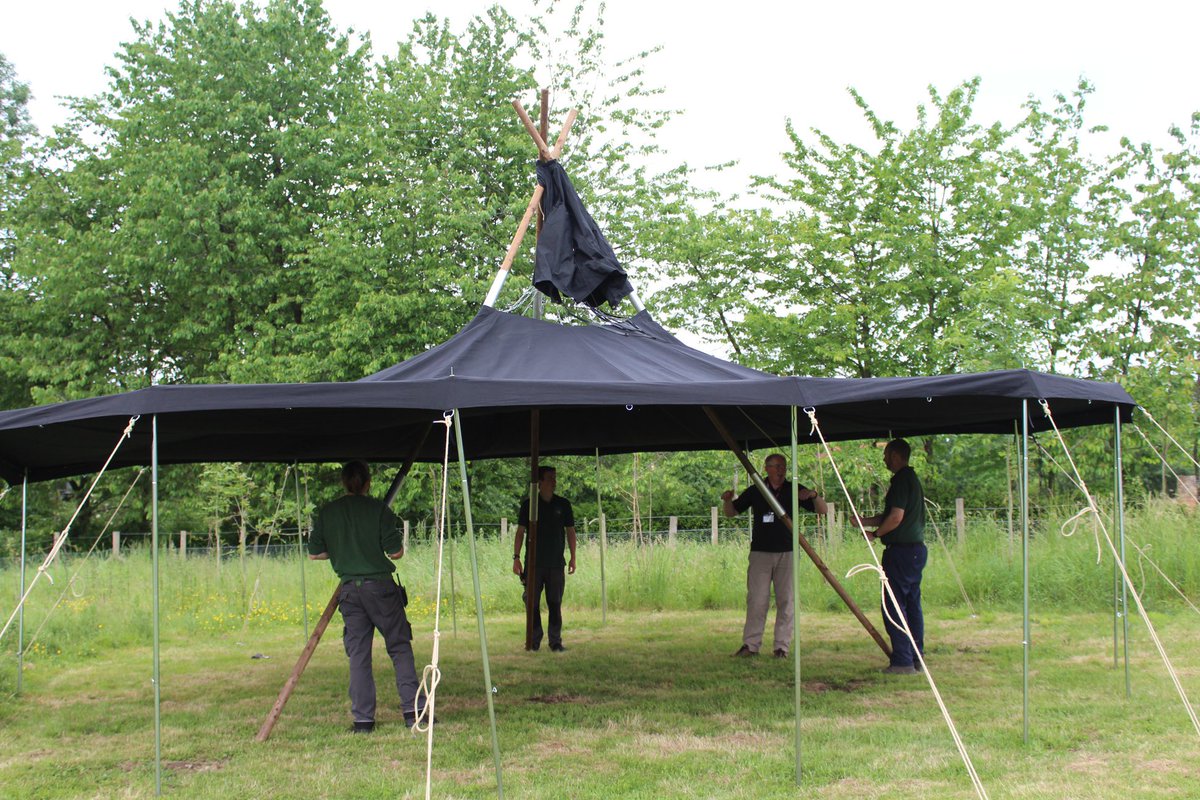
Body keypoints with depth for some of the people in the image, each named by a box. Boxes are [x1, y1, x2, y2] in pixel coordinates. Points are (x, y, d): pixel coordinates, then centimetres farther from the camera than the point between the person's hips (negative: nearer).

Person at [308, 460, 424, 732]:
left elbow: (314, 553, 10)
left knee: (358, 654, 7)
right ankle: (412, 710, -1)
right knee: (400, 647, 5)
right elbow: (396, 552, -7)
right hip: (380, 586, -3)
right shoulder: (378, 509, -5)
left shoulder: (326, 513, 5)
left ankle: (363, 719, 5)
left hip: (349, 589, 3)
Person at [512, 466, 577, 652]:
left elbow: (570, 531, 12)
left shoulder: (563, 504, 7)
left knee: (555, 604, 2)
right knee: (532, 603, 0)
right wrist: (516, 557, -1)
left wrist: (573, 557, 8)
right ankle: (534, 641, 7)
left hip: (556, 563, 1)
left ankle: (555, 642, 6)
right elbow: (520, 532, 5)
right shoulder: (528, 504, 3)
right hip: (533, 563, -1)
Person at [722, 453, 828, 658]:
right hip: (760, 552, 0)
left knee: (786, 600, 0)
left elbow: (822, 510, 4)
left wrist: (814, 495, -17)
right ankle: (750, 645, 2)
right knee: (756, 599, -3)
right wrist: (728, 500, -8)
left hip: (786, 553, 0)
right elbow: (731, 512, 14)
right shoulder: (755, 491, 8)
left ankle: (782, 646, 6)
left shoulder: (794, 490, 6)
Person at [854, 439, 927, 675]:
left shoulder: (901, 480, -14)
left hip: (901, 550, -10)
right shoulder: (912, 478, 18)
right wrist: (864, 521, 16)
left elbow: (896, 517, -21)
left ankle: (903, 661, -9)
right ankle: (916, 657, 16)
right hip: (917, 548, 10)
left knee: (893, 605, -7)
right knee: (912, 604, 13)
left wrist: (875, 534, -8)